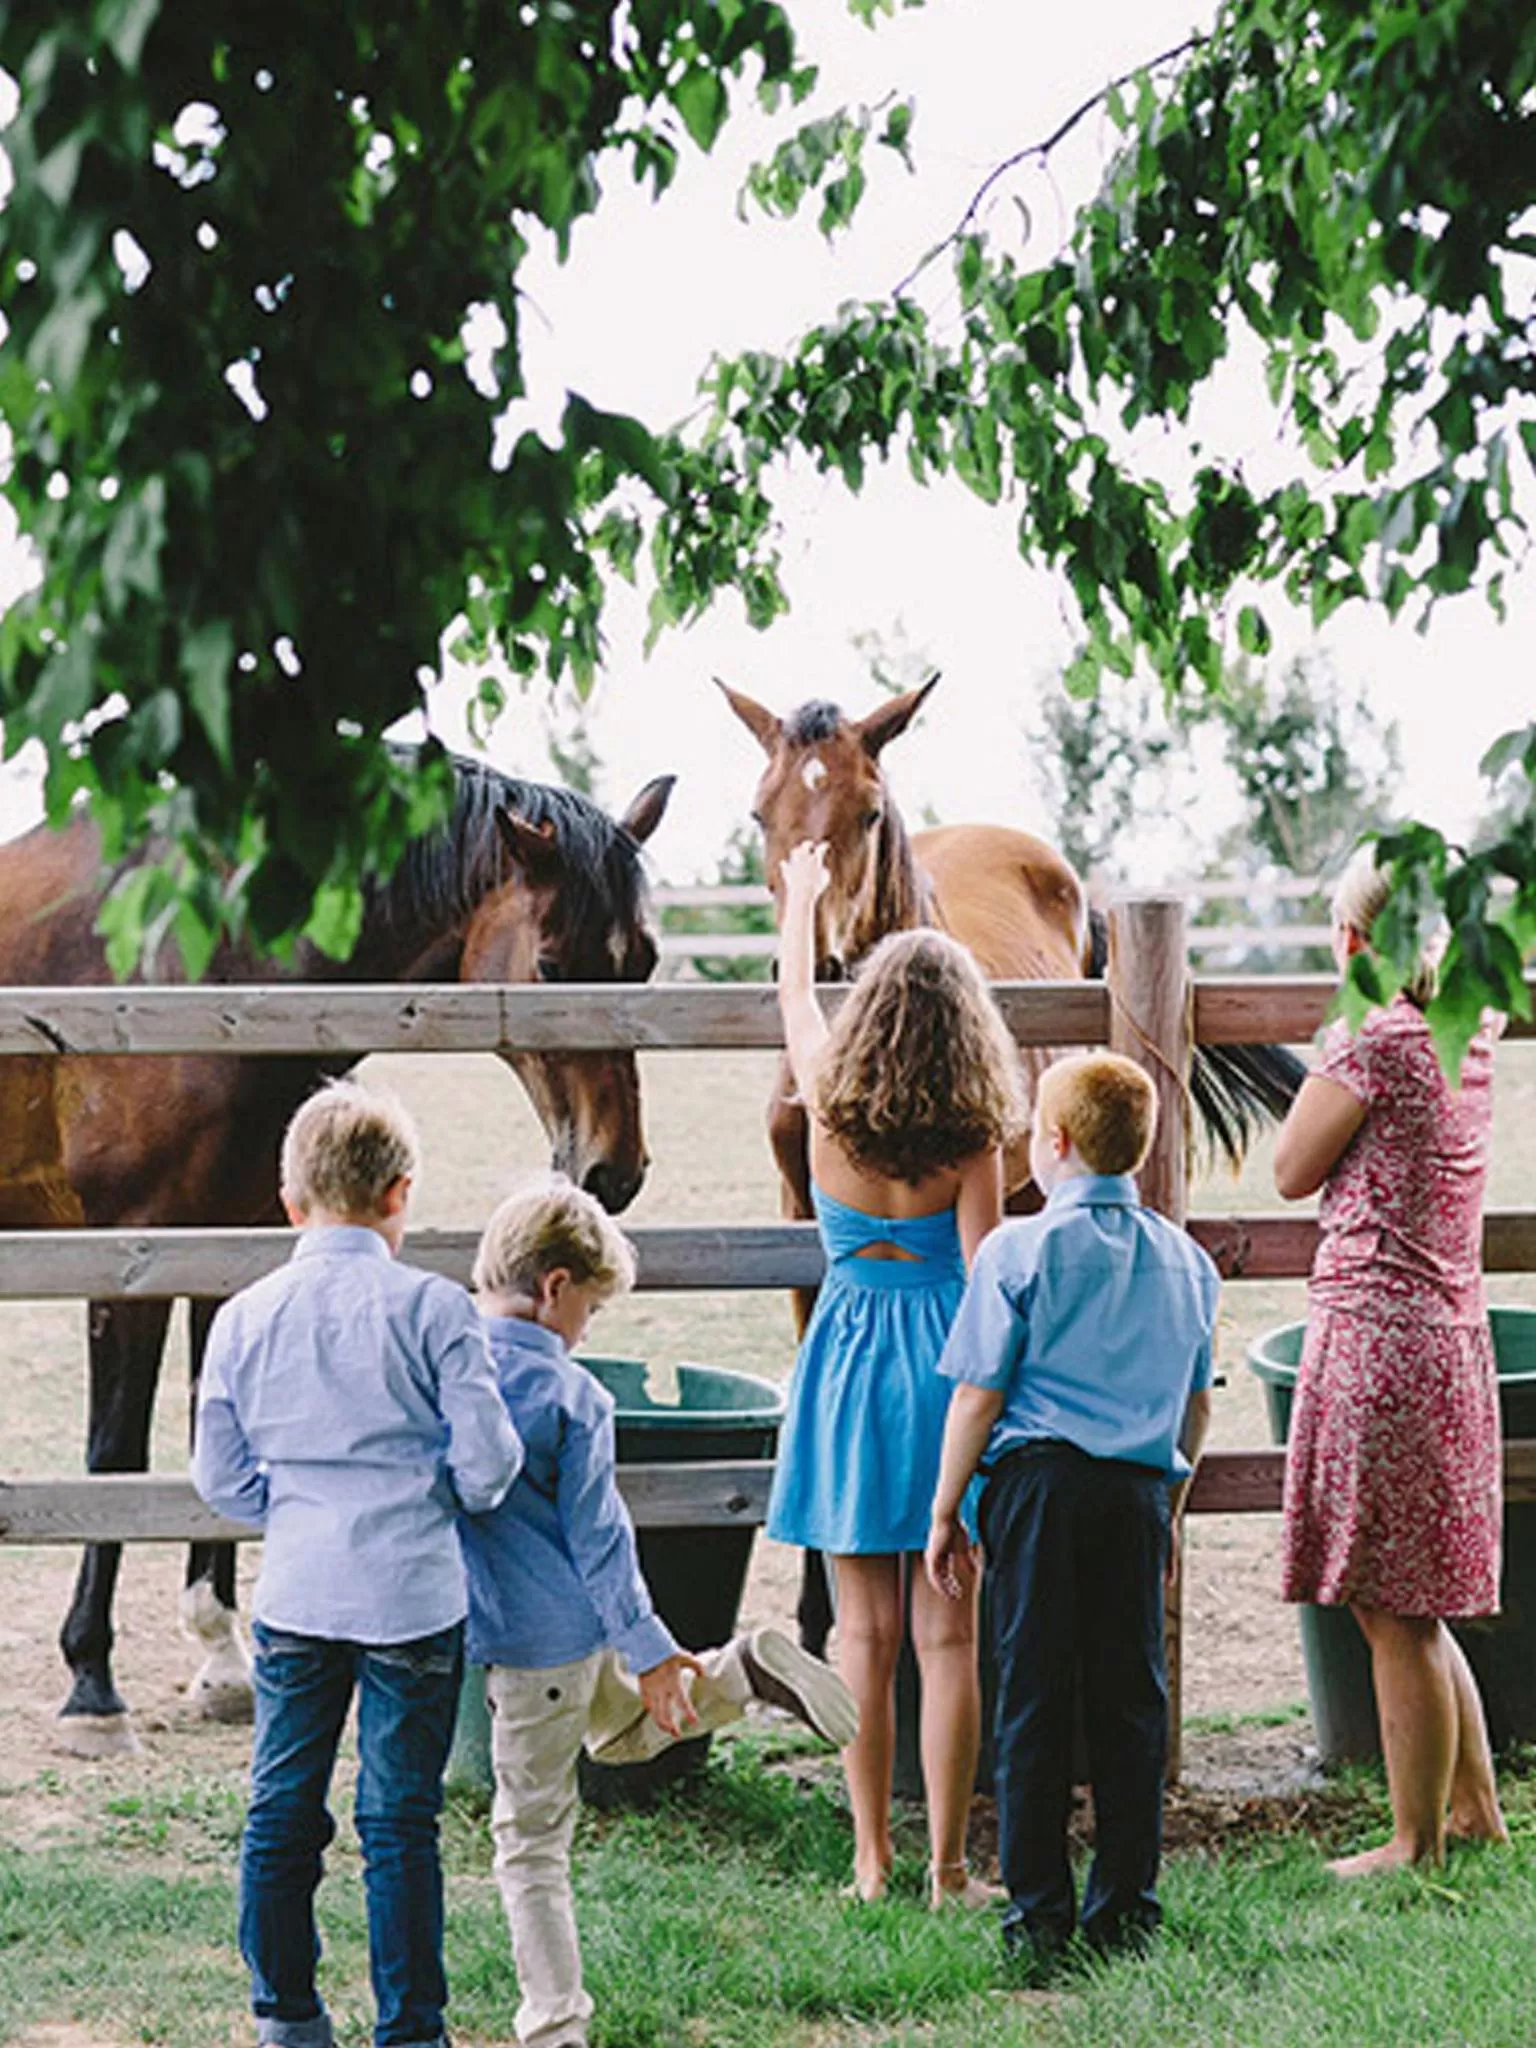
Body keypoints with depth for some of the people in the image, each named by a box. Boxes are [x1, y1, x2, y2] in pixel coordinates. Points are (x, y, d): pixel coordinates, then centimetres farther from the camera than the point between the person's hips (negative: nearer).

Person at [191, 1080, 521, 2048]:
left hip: (294, 1596, 3)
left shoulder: (244, 1317, 0)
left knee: (282, 1808, 14)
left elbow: (221, 1478, 6)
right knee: (401, 1821, 4)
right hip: (414, 1596, -3)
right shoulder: (434, 1307, -10)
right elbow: (487, 1463, -10)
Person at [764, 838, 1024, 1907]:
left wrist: (802, 897, 34)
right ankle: (948, 1868, 6)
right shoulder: (971, 1141, -11)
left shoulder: (831, 1108, -4)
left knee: (864, 1633, 8)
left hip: (850, 1359, 2)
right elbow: (984, 1282, -11)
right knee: (948, 1635, 3)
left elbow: (797, 1000, 16)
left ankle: (874, 1861, 11)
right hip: (940, 1368, -2)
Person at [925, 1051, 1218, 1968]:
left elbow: (978, 1396, -5)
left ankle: (1039, 1912, 3)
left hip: (1040, 1480, -4)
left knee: (1035, 1695, 1)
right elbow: (1197, 1409, 16)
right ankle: (1127, 1907, 12)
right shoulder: (1186, 1259, 10)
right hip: (1141, 1489, 4)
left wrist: (945, 1512, 3)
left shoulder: (1020, 1251, -5)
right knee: (1131, 1697, 9)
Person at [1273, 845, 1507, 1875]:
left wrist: (1325, 1062, 1)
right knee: (1414, 1607, 19)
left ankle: (1418, 1844, 5)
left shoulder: (1371, 1041, -15)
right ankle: (1477, 1809, 25)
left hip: (1375, 1328, -9)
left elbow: (1293, 1172, -7)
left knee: (1394, 1613, -1)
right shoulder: (1470, 1036, 9)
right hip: (1454, 1335, 9)